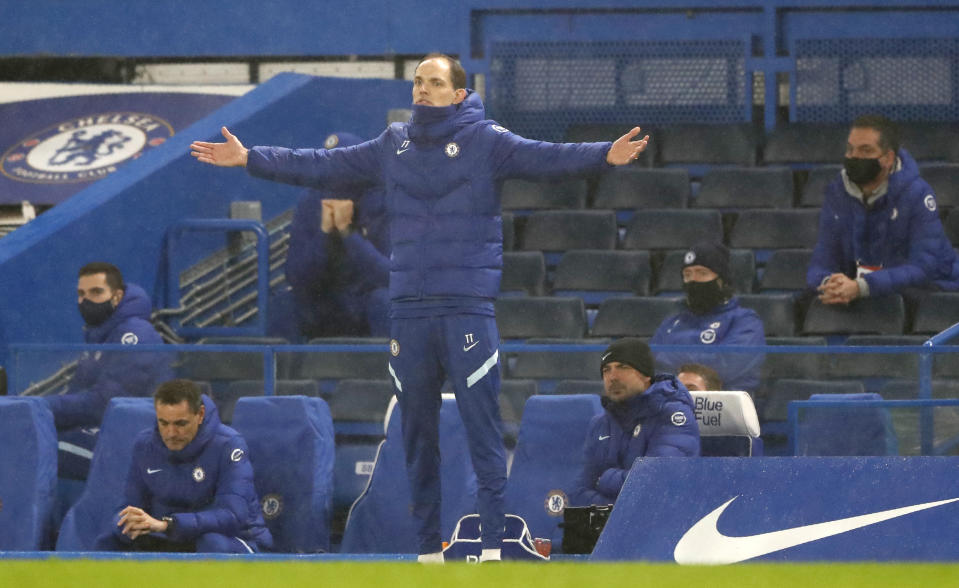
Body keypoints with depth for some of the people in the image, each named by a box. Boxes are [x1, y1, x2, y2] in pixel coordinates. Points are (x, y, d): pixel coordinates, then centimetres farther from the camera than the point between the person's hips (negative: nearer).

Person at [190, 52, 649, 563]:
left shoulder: (486, 142, -1)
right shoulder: (394, 145, 13)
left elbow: (546, 158, -14)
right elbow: (323, 166, 20)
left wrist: (605, 156, -31)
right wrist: (248, 159, 21)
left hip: (468, 308, -5)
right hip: (408, 310, 5)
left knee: (482, 426, -10)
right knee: (416, 434, 8)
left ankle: (492, 547, -10)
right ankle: (428, 550, 14)